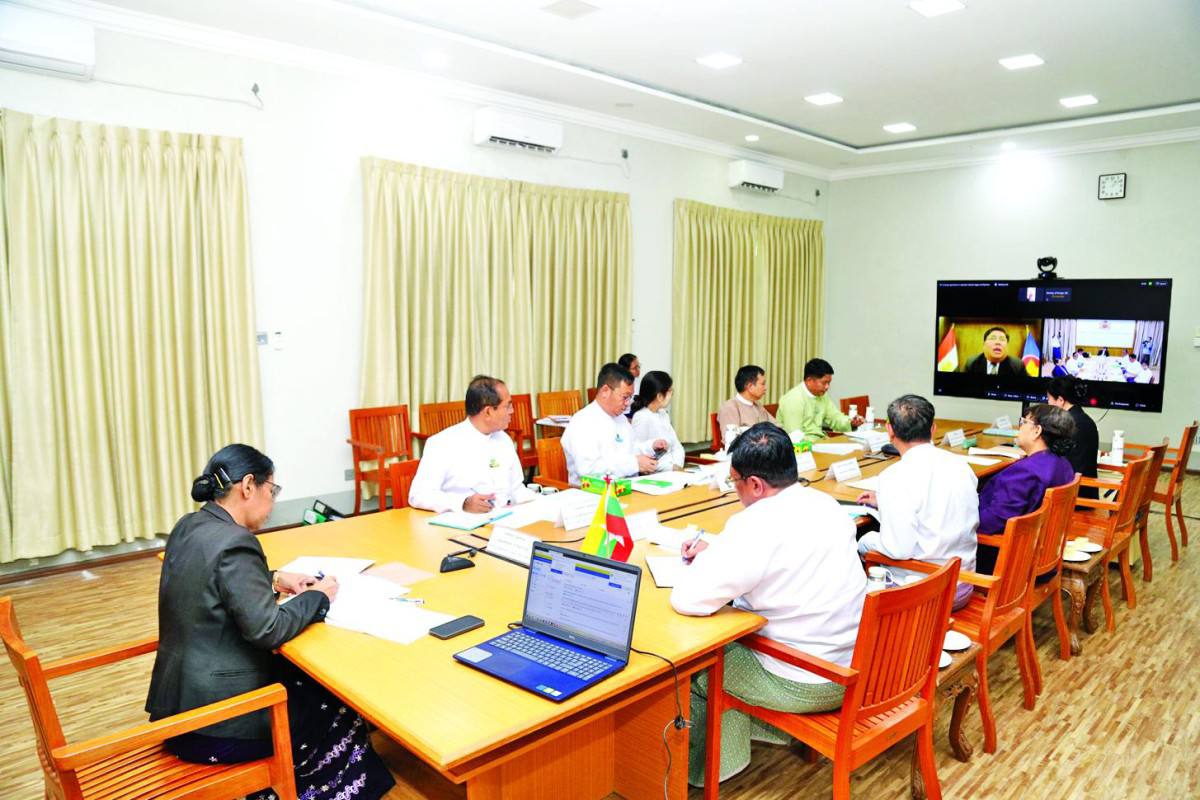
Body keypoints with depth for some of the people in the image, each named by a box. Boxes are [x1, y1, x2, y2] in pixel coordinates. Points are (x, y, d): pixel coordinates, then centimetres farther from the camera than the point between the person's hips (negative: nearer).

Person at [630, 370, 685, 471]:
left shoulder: (663, 414, 14)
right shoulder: (641, 417, -10)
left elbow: (677, 446, 13)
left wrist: (677, 466, -6)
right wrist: (670, 467, -17)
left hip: (672, 471, 7)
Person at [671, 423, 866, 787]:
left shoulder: (755, 525, -26)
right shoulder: (825, 503, -1)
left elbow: (687, 600, -27)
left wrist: (702, 561, -7)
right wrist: (717, 552, 14)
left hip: (805, 685, -7)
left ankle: (706, 766, 31)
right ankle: (763, 726, 40)